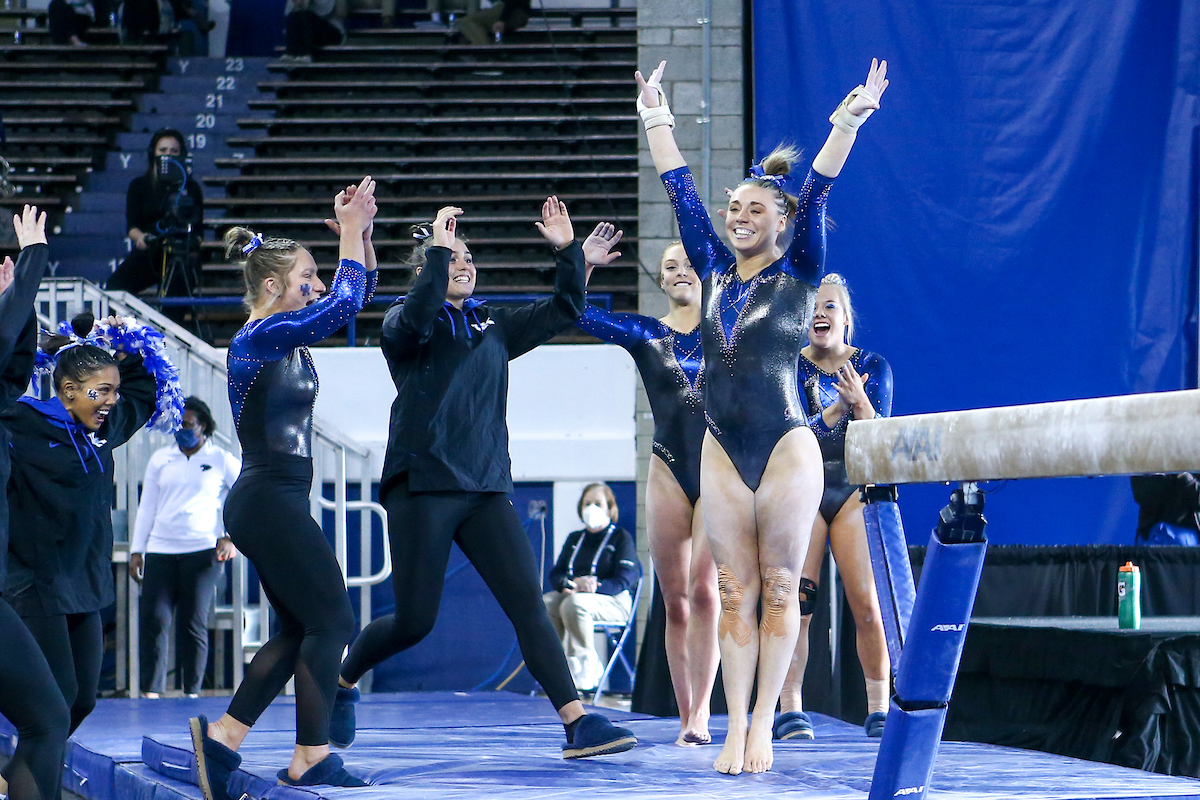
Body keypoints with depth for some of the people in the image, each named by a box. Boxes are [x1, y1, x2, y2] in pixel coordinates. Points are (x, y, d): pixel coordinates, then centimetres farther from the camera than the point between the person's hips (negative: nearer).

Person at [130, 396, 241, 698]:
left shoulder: (222, 460, 5)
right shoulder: (160, 460, 13)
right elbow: (146, 509, 15)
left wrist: (232, 538, -3)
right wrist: (136, 551, 8)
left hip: (202, 552, -2)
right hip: (160, 552, 2)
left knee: (194, 624, -4)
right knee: (153, 619, -8)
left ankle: (192, 691, 2)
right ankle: (151, 691, -5)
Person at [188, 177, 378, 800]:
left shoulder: (287, 335, 12)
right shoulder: (257, 339, -14)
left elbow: (358, 291, 19)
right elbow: (343, 306, -23)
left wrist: (359, 233, 5)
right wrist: (351, 232, -15)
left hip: (275, 503, 10)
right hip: (268, 499, -10)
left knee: (297, 631, 12)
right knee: (331, 620, -7)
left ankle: (224, 734, 12)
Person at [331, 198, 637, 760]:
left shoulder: (492, 328, 19)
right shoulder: (404, 322, 3)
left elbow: (564, 310, 17)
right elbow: (416, 318, -22)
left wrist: (567, 251, 5)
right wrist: (437, 250, -23)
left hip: (485, 489, 4)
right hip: (422, 486, -4)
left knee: (529, 605, -9)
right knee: (414, 622, -1)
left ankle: (578, 723, -17)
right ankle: (342, 680, 27)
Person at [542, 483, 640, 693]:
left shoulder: (621, 537, 5)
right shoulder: (574, 539, 22)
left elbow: (625, 579, -9)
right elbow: (555, 575, 13)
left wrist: (590, 587, -23)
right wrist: (575, 582, -13)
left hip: (613, 601, -6)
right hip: (573, 593, 6)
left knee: (573, 604, -37)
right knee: (544, 603, -26)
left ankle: (585, 671, -29)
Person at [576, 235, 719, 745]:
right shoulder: (644, 334, 8)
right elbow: (574, 313, 0)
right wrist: (581, 263, -13)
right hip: (669, 473, 2)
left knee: (704, 589, -14)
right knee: (676, 602, 4)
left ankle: (701, 715, -15)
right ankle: (686, 717, 11)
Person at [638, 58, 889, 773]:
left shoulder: (799, 275, 0)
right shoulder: (717, 272, 10)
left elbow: (815, 196, -11)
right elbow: (682, 193, 12)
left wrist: (847, 123, -20)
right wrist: (658, 120, 13)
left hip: (786, 448, -4)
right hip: (722, 451, 4)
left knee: (779, 589, 0)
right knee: (735, 592, 4)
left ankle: (763, 724, 4)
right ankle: (735, 727, 5)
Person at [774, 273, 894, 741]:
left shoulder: (872, 368, 3)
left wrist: (859, 402, -22)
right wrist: (836, 409, -23)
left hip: (854, 491, 1)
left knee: (866, 602, -9)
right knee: (795, 600, -11)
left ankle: (879, 708, -2)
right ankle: (789, 709, -8)